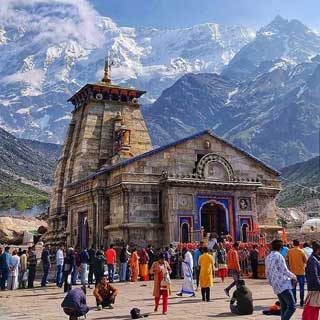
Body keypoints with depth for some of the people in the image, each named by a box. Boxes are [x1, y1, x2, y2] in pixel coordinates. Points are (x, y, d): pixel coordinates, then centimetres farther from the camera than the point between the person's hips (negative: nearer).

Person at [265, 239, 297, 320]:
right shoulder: (278, 256, -9)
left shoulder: (268, 257, 14)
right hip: (284, 285, -8)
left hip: (276, 286, 8)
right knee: (292, 307, -11)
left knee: (284, 308, 12)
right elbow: (285, 271, -12)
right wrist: (293, 277, 4)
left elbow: (267, 273, 20)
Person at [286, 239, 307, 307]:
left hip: (293, 271, 2)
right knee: (301, 287, 5)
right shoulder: (301, 251, -10)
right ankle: (302, 302, 4)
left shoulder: (290, 251, -3)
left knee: (293, 287, 12)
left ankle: (294, 301, 14)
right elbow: (306, 261, -6)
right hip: (301, 271, -2)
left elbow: (287, 260, 3)